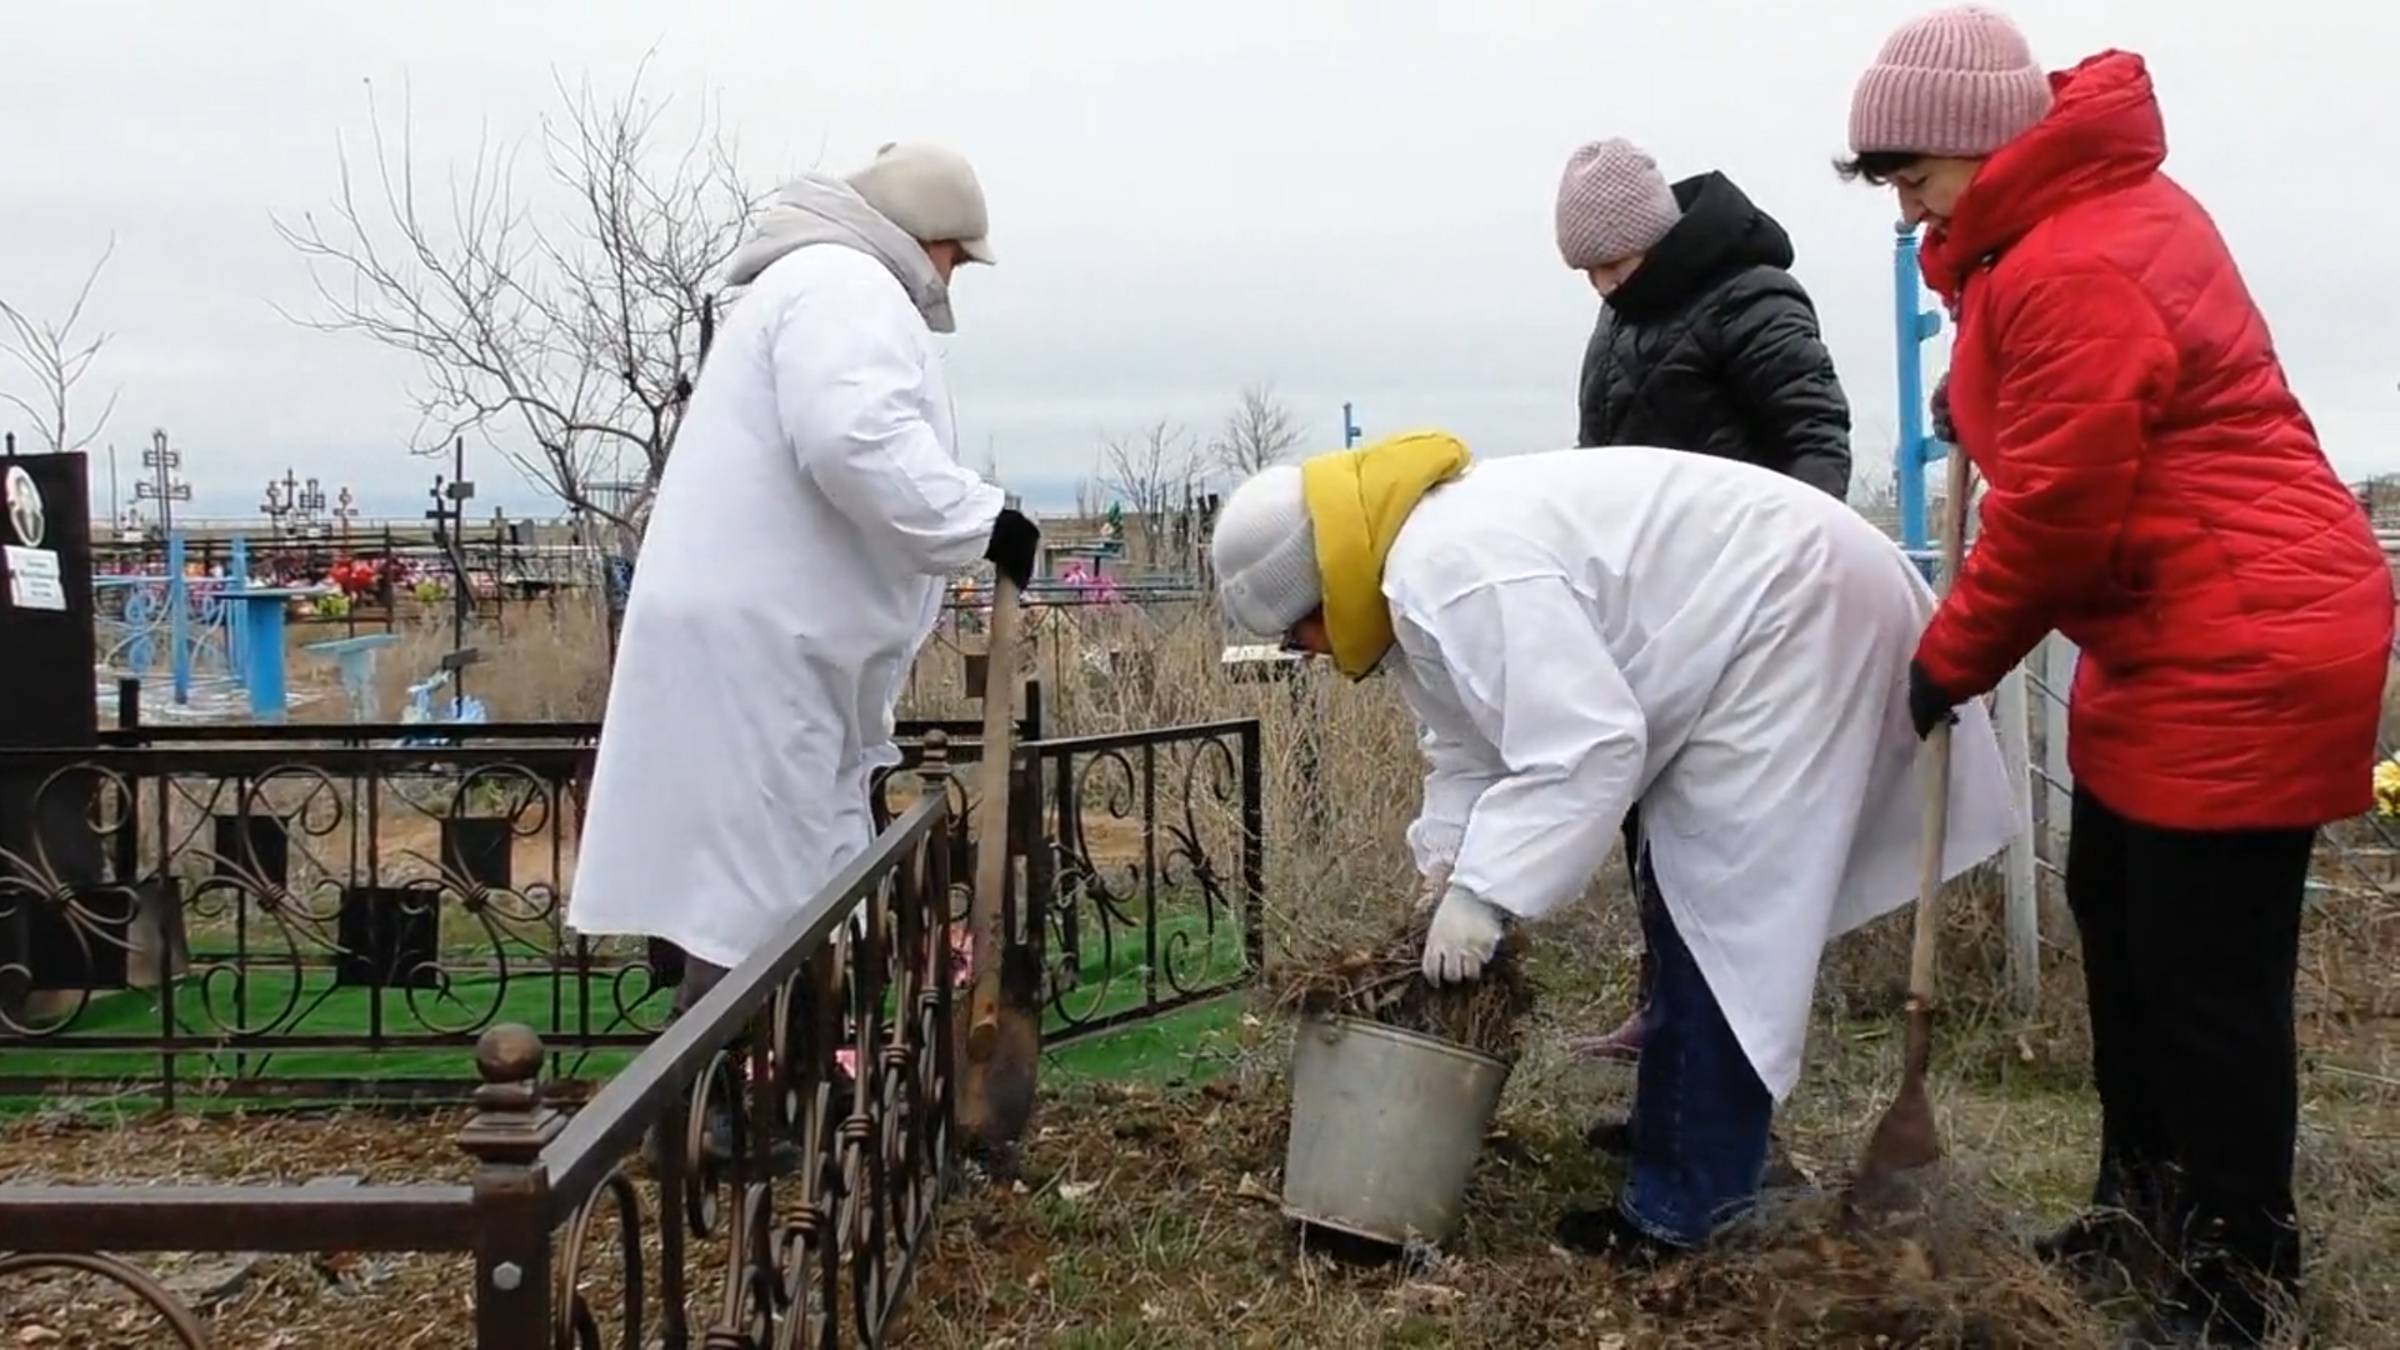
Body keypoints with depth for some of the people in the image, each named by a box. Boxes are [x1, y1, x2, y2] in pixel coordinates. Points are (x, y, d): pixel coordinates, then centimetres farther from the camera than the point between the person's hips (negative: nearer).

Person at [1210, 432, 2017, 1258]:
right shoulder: (1418, 571, 7)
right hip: (1768, 602, 11)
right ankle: (1680, 1127, 34)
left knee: (1714, 913, -10)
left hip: (1793, 608, -11)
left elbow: (1582, 748, -31)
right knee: (1692, 903, 19)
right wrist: (1452, 877, 2)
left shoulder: (1456, 573, -27)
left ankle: (1682, 1207, -3)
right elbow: (1470, 747, 13)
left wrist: (1485, 893, -26)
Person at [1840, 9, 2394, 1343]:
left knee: (2209, 973, -2)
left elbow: (2056, 515, -21)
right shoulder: (2098, 203, 9)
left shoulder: (2076, 272, -24)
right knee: (2119, 918, 20)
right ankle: (2146, 1202, 35)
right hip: (2176, 641, 11)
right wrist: (1989, 391, 9)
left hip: (2241, 653, -11)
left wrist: (1948, 661, -7)